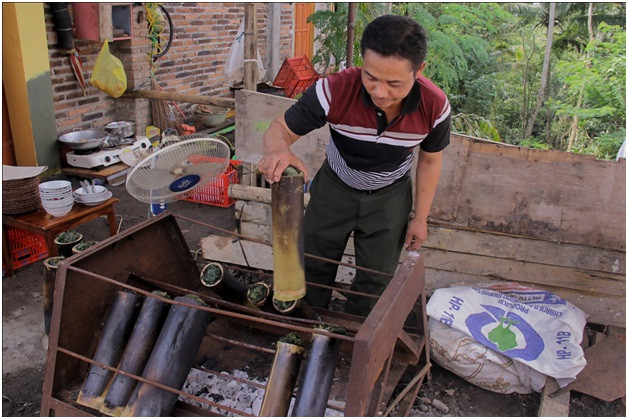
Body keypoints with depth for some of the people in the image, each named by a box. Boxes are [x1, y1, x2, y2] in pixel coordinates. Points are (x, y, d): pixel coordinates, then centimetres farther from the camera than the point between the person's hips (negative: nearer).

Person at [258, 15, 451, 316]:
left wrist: (421, 217, -2)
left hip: (389, 198, 1)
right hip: (335, 188, 0)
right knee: (314, 266, 14)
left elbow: (430, 160, -7)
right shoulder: (335, 90, -35)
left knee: (376, 279, 11)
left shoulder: (435, 107, -26)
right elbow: (281, 128, -24)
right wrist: (277, 150, -50)